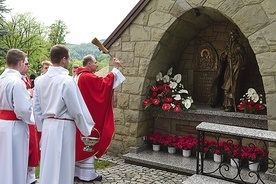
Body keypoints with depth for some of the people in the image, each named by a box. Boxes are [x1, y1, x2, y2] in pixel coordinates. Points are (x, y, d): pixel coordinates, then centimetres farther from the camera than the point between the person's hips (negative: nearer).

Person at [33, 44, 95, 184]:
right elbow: (77, 109, -12)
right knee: (62, 165, 5)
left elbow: (36, 108, 9)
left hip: (47, 125, 7)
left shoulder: (40, 80, 3)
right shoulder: (67, 80, -16)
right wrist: (86, 129, 2)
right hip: (63, 126, -6)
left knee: (48, 163, 17)